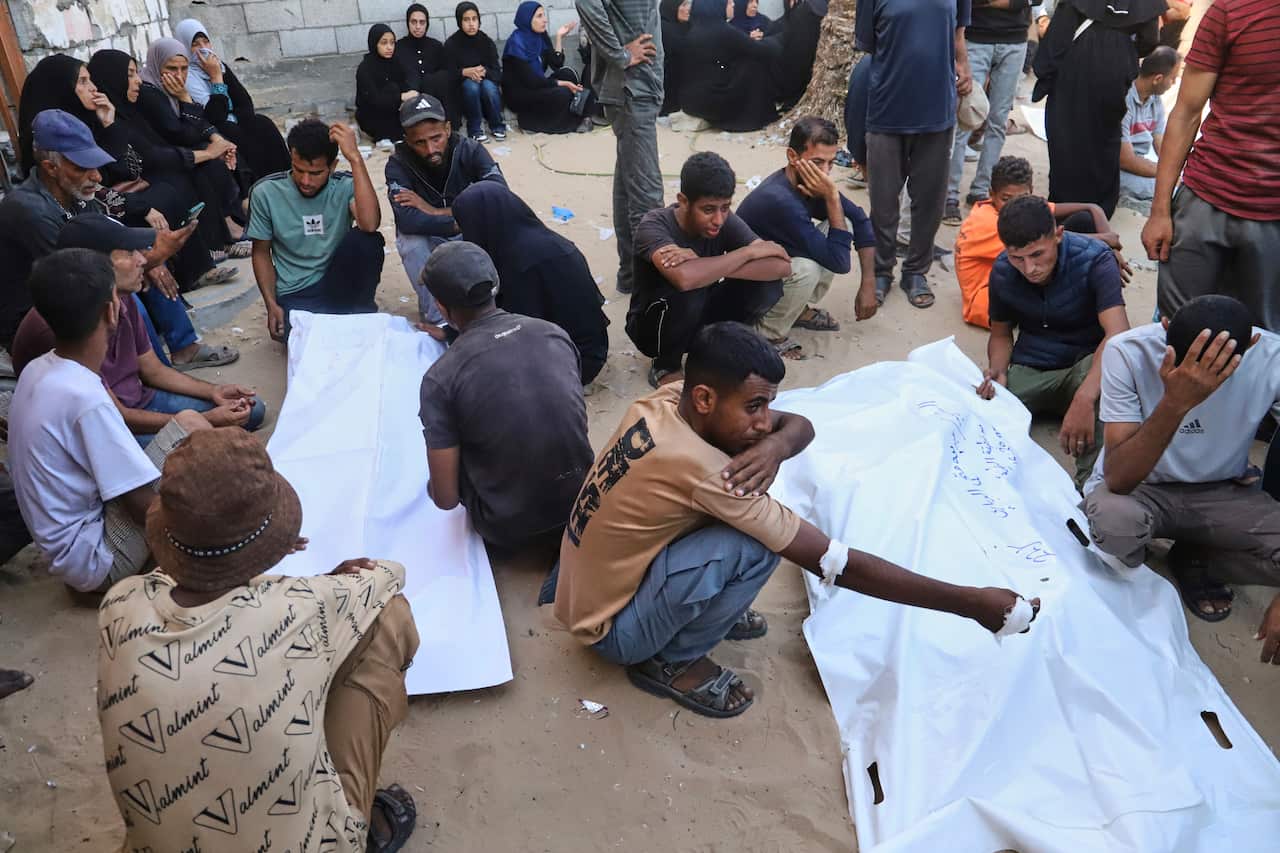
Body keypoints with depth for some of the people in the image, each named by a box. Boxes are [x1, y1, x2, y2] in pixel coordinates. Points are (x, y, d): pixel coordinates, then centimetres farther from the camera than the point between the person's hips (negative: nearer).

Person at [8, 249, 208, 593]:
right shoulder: (86, 399, -26)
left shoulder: (36, 371, 0)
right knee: (192, 427, -12)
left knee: (186, 424, 11)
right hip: (98, 560, -9)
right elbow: (148, 511, -23)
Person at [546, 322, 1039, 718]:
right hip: (611, 629, -8)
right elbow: (838, 566, -30)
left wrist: (777, 444, -28)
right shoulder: (700, 470, -34)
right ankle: (670, 660, -4)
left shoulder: (666, 400, -11)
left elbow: (799, 425, -1)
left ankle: (707, 607, 14)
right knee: (756, 547, -29)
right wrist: (973, 603, -23)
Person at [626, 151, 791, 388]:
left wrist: (705, 266, -37)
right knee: (688, 292, -37)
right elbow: (684, 278, -47)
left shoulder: (725, 221, -13)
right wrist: (748, 252, -32)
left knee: (767, 284, -20)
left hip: (702, 319, 4)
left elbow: (782, 266, -25)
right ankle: (666, 367, -6)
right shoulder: (654, 225, -27)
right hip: (653, 326, -4)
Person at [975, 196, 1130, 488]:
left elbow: (1118, 335, -32)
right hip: (1028, 371, 3)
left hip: (1083, 367, -2)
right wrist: (998, 372, -14)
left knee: (1104, 361, -41)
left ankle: (1092, 483, -38)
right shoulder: (1002, 272, -5)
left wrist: (1084, 399, -48)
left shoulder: (1094, 260, -19)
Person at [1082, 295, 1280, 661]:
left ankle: (1194, 562, 7)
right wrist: (1175, 403, -46)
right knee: (1114, 519, -37)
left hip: (1221, 493, 2)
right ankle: (1128, 576, 2)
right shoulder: (1129, 352, -26)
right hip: (1136, 488, -2)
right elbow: (1117, 479, -32)